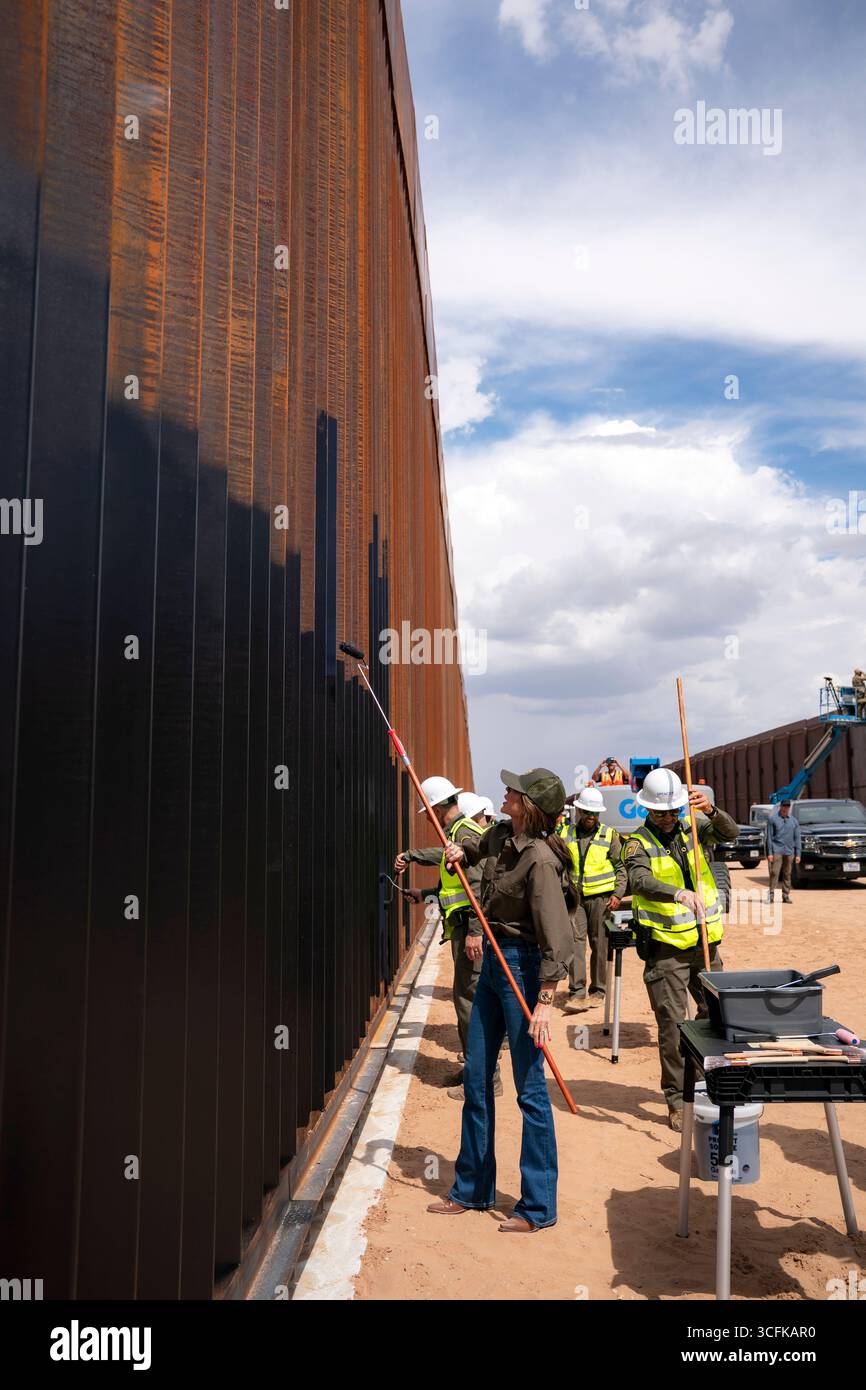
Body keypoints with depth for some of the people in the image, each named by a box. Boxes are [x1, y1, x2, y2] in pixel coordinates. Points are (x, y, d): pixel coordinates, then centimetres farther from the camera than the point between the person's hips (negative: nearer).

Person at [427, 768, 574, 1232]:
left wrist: (545, 1001, -29)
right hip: (492, 961, 9)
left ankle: (538, 1207, 15)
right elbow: (481, 850, 29)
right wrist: (462, 851, 7)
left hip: (522, 966, -9)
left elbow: (556, 936, -26)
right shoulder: (499, 835, 2)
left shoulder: (540, 859, -23)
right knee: (476, 1079, 15)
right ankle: (472, 1189, 30)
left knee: (530, 1088, 1)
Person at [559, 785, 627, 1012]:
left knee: (599, 943, 3)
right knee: (575, 940, -8)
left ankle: (597, 991, 14)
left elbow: (621, 867, 6)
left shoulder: (609, 835, 4)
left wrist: (618, 894, -3)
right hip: (574, 897, 1)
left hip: (601, 896, -1)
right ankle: (577, 992, -8)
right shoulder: (565, 834, 8)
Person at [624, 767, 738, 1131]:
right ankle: (677, 1100, 9)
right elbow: (640, 881, -26)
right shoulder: (638, 842, -8)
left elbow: (730, 832, -12)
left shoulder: (693, 828, 5)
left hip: (706, 942, 5)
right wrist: (679, 894, -44)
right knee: (672, 1024, -2)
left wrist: (711, 810, -33)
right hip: (667, 948, -4)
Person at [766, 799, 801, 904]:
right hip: (776, 851, -3)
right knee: (774, 873, -9)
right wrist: (769, 853, -6)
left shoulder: (794, 821, 12)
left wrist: (798, 854, 5)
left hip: (789, 852, 3)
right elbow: (769, 837, 0)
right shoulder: (773, 819, 3)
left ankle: (786, 895, 12)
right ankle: (771, 895, -9)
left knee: (787, 874, 6)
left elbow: (797, 838, 11)